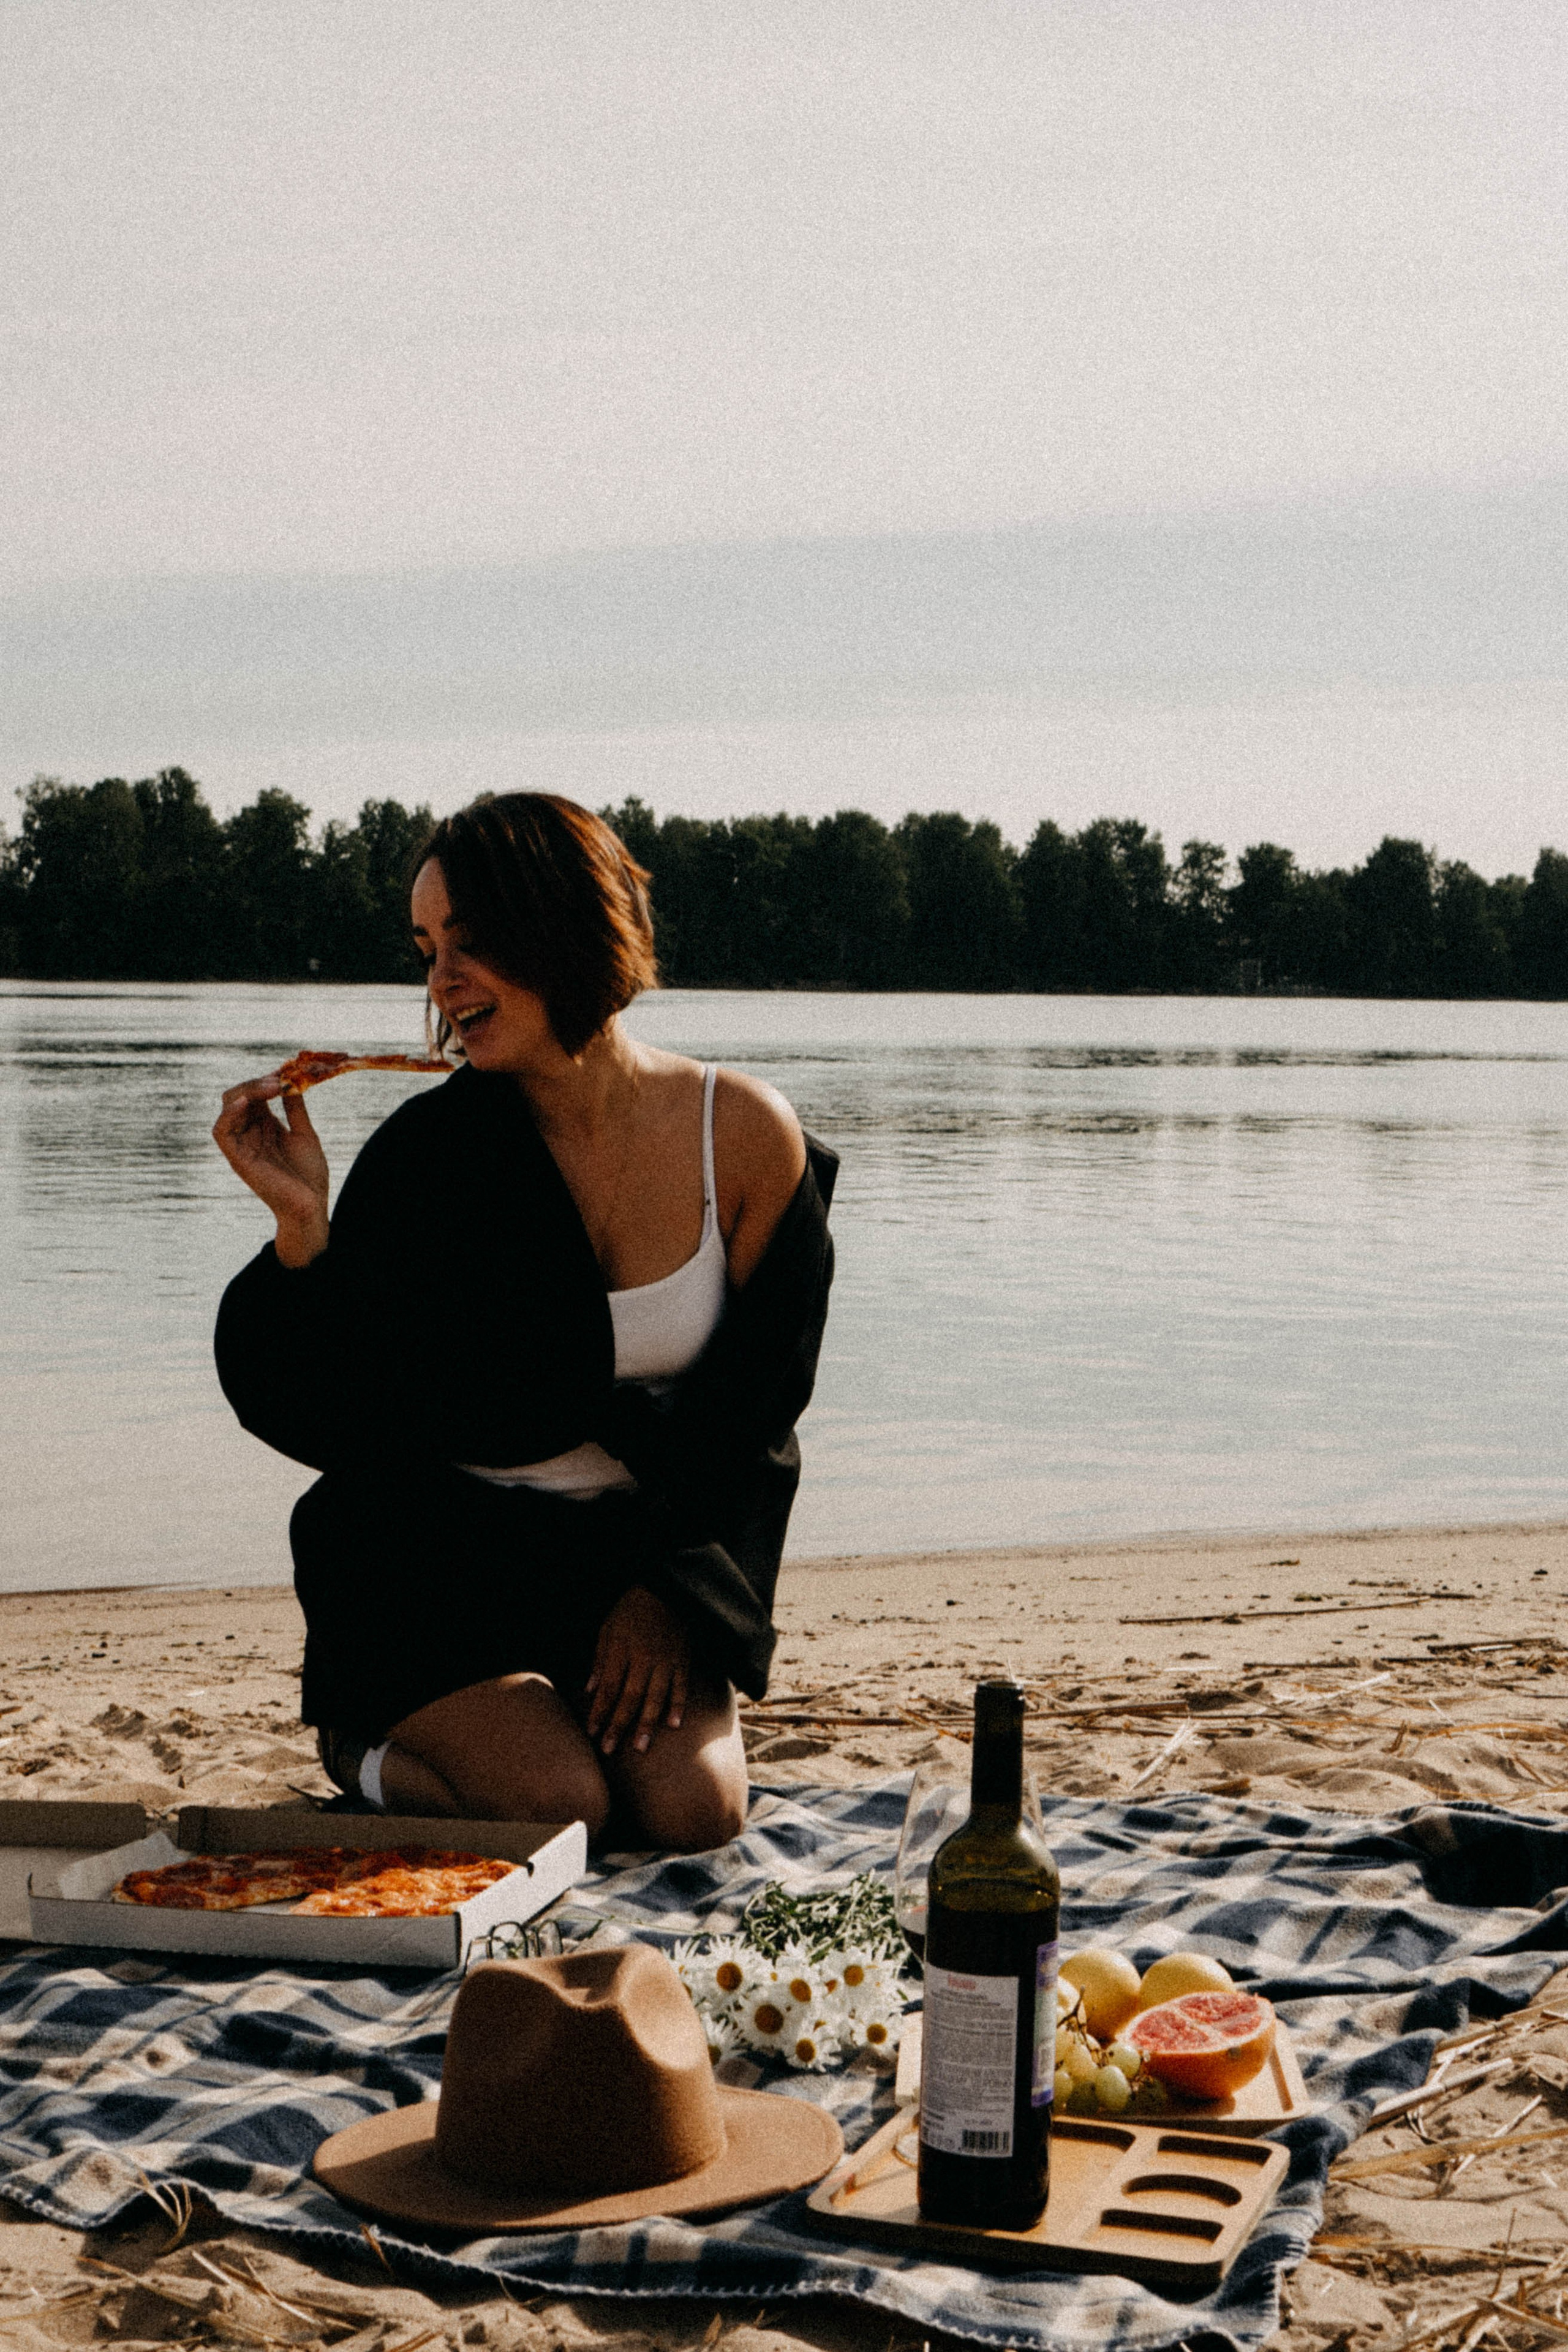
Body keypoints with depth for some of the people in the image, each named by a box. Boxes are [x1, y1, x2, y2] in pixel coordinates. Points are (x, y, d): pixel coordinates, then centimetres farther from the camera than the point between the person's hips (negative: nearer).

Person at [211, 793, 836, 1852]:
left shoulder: (747, 1135, -9)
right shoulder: (426, 1153, -13)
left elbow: (757, 1406, -1)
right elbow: (329, 1421, -13)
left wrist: (668, 1592, -7)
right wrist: (303, 1227, -26)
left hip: (640, 1544, 2)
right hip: (447, 1553, -2)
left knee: (693, 1811, -18)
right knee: (554, 1808, -22)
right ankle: (370, 1746, 11)